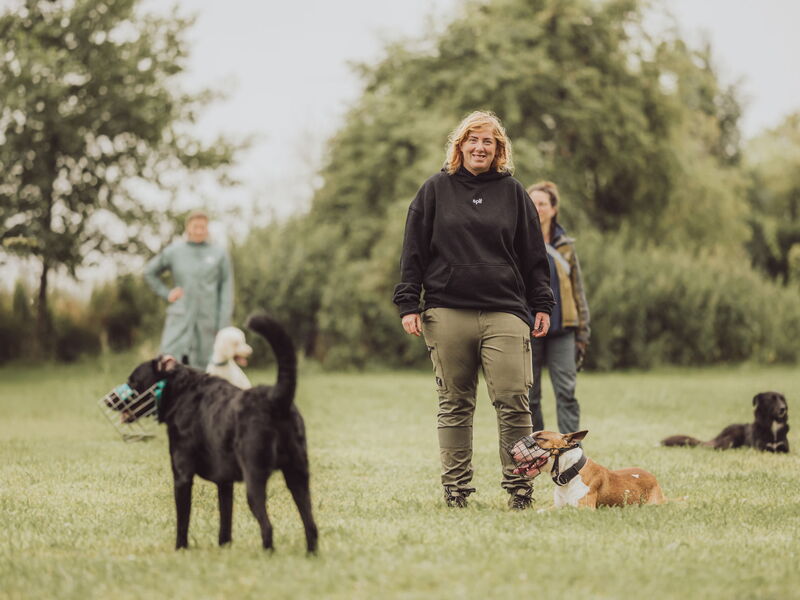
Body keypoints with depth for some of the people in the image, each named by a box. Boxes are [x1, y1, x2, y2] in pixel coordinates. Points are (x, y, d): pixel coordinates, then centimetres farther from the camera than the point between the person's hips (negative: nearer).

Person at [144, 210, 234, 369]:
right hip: (179, 318, 0)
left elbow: (226, 290, 4)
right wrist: (166, 293, 6)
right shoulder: (173, 251, 7)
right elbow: (149, 272, 21)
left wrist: (224, 326, -2)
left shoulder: (219, 254, 6)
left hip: (207, 319, 0)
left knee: (201, 366, 1)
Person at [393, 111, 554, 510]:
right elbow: (414, 249, 9)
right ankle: (455, 488, 9)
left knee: (513, 401, -8)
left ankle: (519, 488, -1)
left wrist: (541, 305, 10)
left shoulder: (513, 192, 12)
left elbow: (533, 253, 15)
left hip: (505, 313, 0)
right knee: (454, 404, 4)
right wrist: (408, 304, 2)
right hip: (447, 312, 0)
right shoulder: (436, 189, 10)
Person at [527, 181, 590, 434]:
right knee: (529, 397, 3)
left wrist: (582, 332, 8)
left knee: (566, 392, -8)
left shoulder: (565, 246, 10)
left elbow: (577, 289, 14)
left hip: (561, 330, 1)